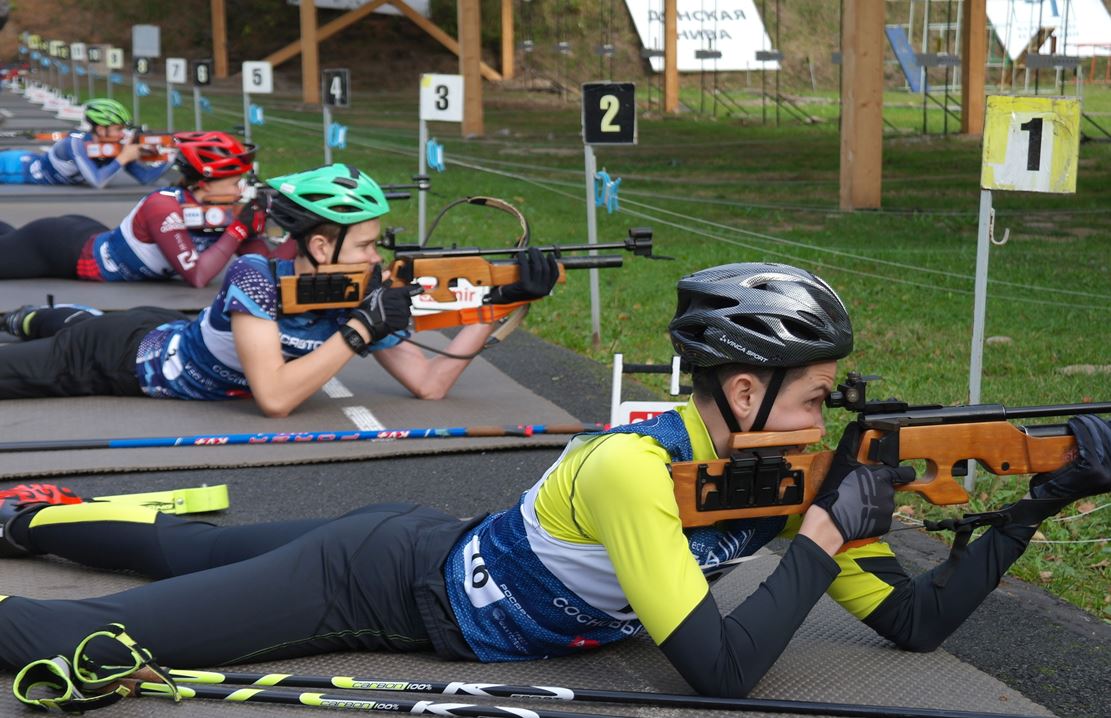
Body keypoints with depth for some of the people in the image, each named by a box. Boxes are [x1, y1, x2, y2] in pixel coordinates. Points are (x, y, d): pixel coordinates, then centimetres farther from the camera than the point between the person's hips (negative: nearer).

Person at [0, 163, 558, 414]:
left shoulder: (357, 300, -21)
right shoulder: (255, 278, -39)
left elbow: (429, 383, -22)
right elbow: (274, 397, -47)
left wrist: (503, 305, -31)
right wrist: (362, 327, -45)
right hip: (133, 353, -7)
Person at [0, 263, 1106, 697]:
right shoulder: (635, 470, -34)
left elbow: (914, 623, -9)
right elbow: (718, 670, -39)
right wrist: (823, 534, -32)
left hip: (434, 555, 7)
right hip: (384, 583, -7)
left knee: (190, 549, 26)